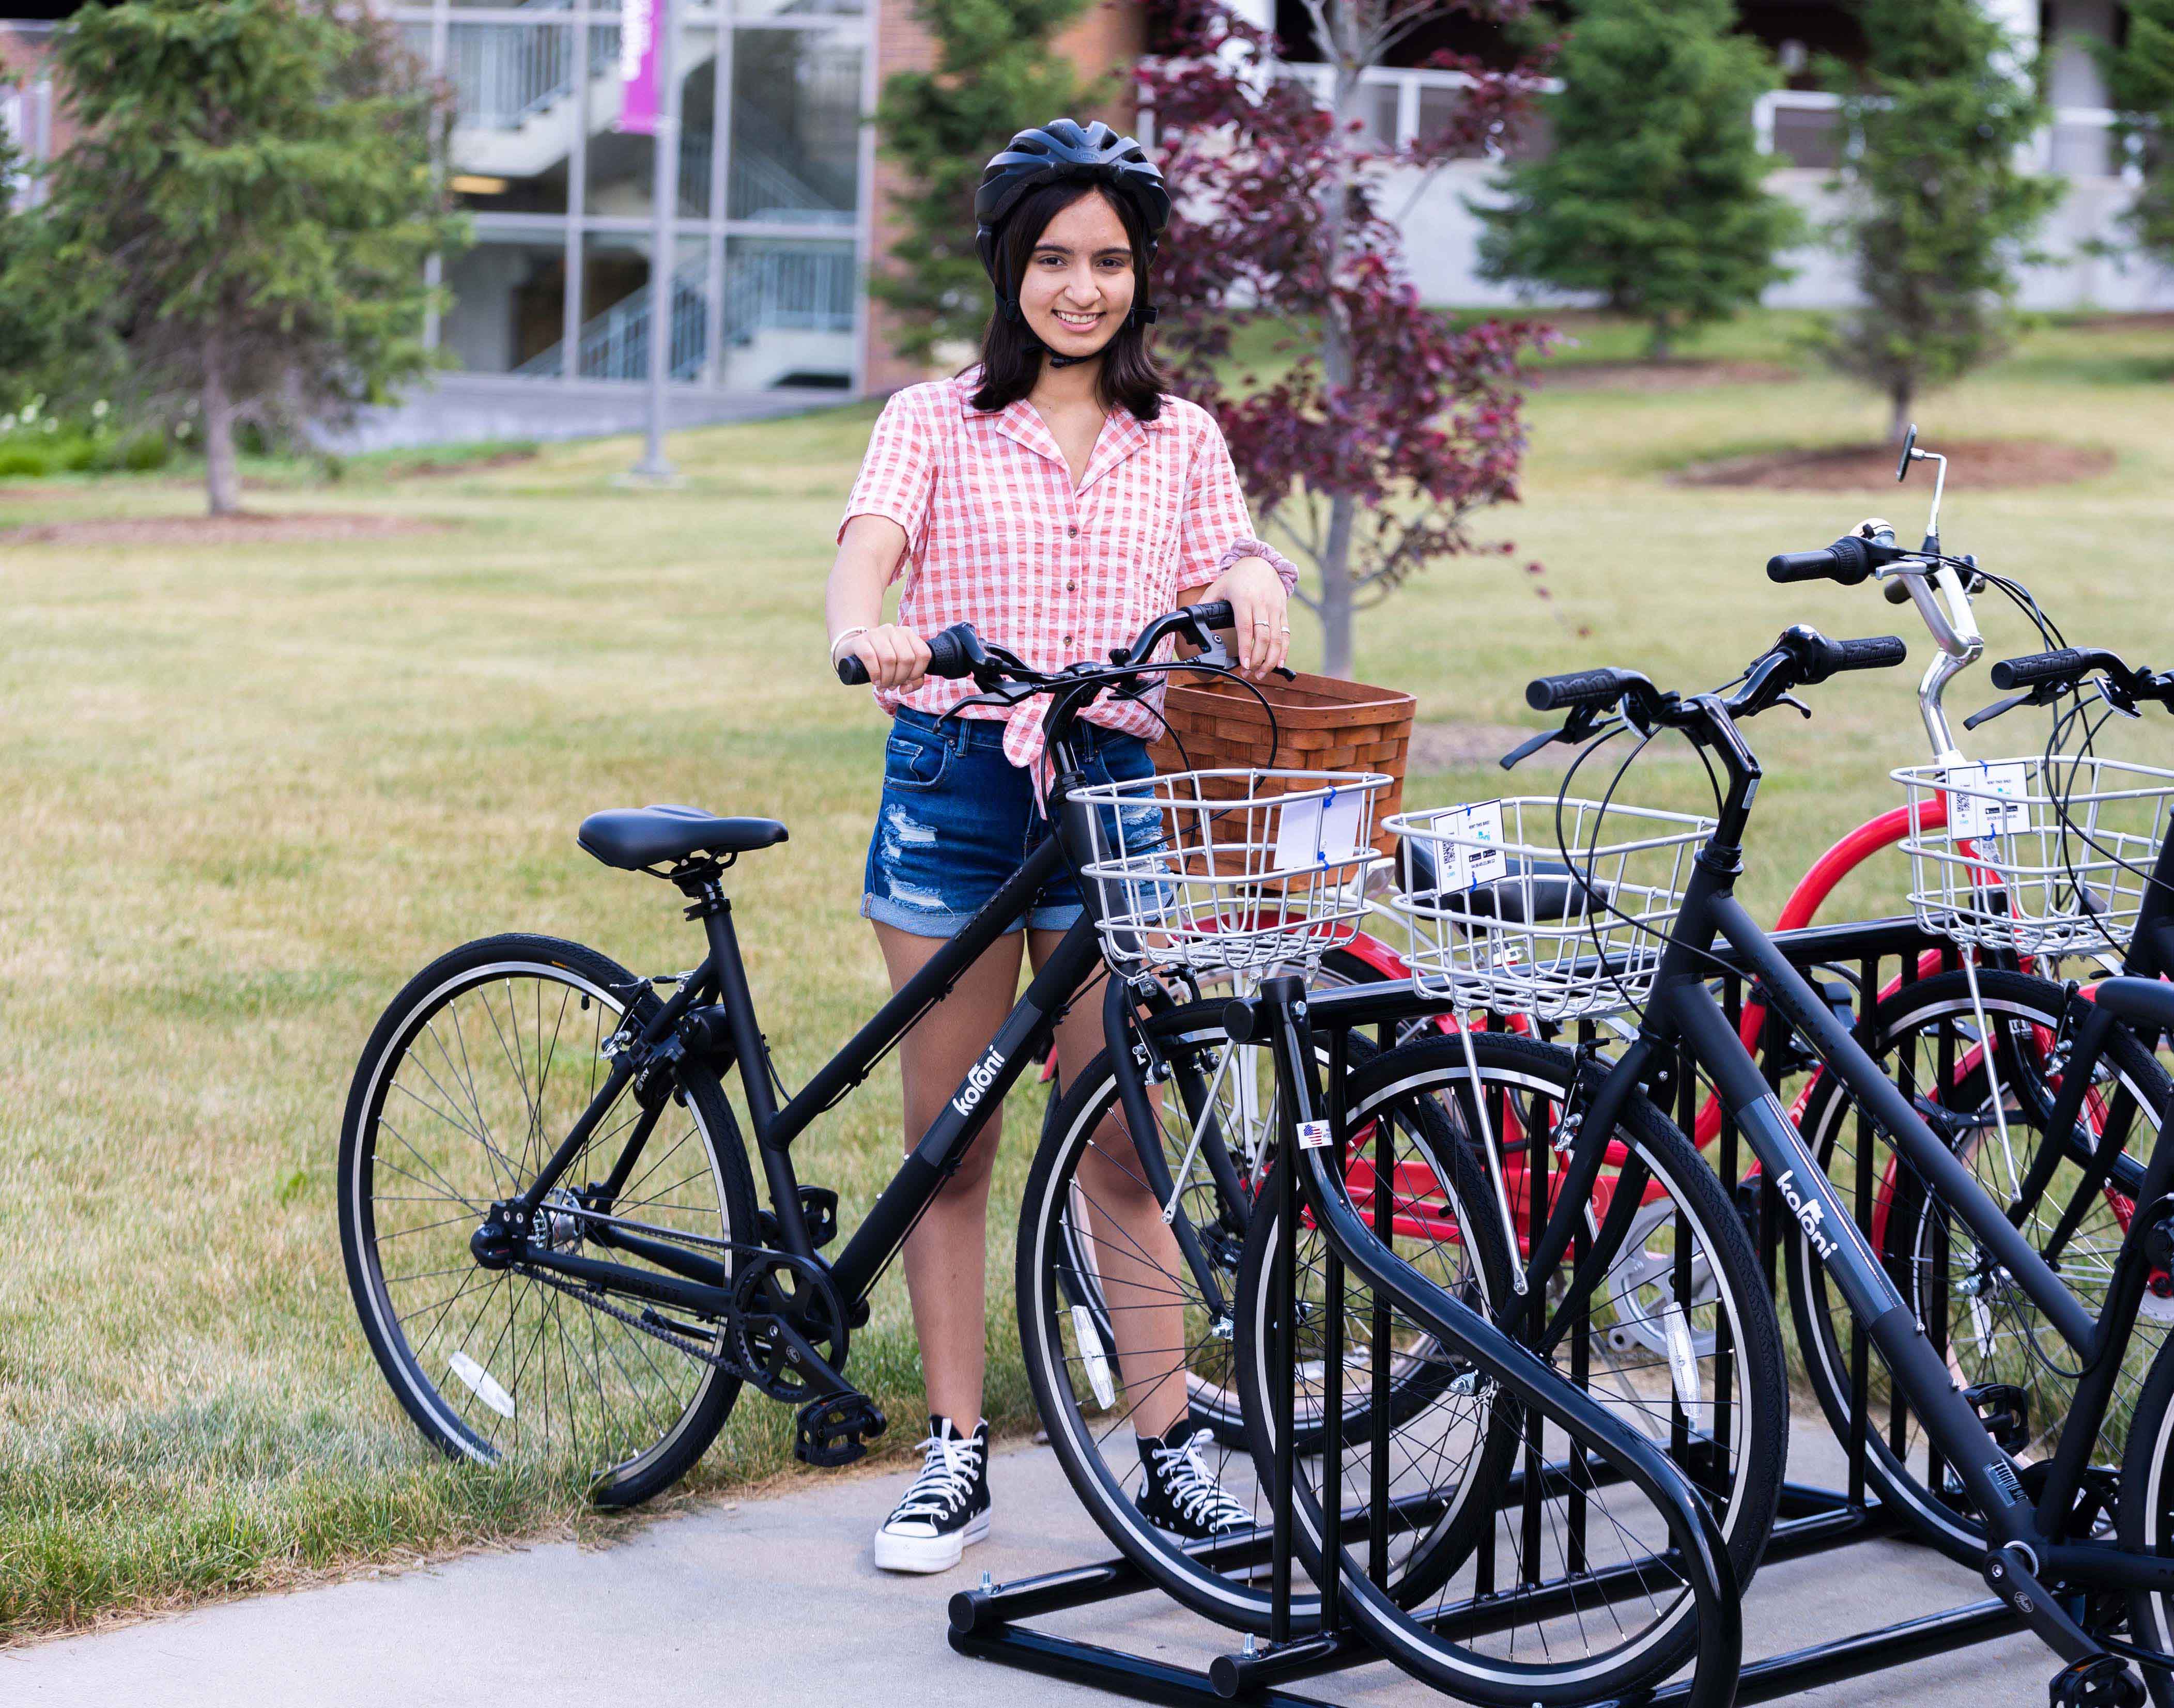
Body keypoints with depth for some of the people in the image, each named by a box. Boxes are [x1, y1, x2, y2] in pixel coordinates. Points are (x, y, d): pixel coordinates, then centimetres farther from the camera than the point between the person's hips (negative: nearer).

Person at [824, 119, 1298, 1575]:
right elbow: (867, 550, -13)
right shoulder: (937, 422, 4)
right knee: (950, 1144, 4)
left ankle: (1169, 1452, 6)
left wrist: (1255, 581, -11)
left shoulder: (1182, 442, 11)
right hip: (954, 784, -1)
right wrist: (866, 636, -35)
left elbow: (1219, 630, 12)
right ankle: (957, 1460, 12)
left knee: (1120, 1144, 0)